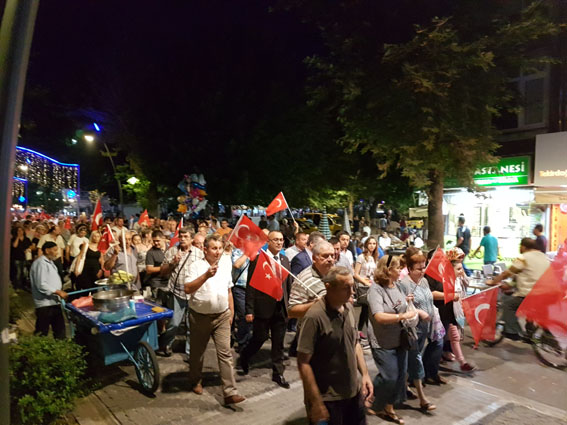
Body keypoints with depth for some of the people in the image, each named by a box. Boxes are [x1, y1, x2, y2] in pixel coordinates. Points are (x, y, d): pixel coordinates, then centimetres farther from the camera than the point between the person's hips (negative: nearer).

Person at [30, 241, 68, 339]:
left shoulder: (50, 262, 16)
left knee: (59, 329, 13)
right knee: (42, 332, 0)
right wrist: (58, 292, -22)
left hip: (54, 302, 10)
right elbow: (41, 285, -23)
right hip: (45, 304, -9)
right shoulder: (40, 263, -15)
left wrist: (60, 291, 12)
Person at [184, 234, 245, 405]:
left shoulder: (224, 268, 8)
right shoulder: (196, 266, -9)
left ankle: (230, 392, -1)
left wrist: (231, 312, 15)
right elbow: (188, 289, -22)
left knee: (225, 353, -4)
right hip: (200, 317, -3)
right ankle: (195, 382, 39)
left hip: (222, 316, 3)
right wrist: (206, 275, -32)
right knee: (197, 352, 15)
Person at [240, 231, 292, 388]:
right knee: (260, 338, 5)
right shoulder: (258, 260, -10)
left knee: (279, 343, 10)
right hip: (263, 307, -5)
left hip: (280, 307, 5)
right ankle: (245, 356, 36)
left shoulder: (285, 260, 7)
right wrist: (249, 310, -11)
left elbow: (288, 285, 13)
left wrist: (288, 305, 10)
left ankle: (278, 373, 24)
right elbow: (250, 286, -10)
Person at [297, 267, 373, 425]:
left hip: (354, 393, 6)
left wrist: (365, 374, 4)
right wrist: (316, 402, -17)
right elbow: (303, 362, -19)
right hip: (328, 399, -6)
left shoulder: (349, 307, -1)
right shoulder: (315, 316, -22)